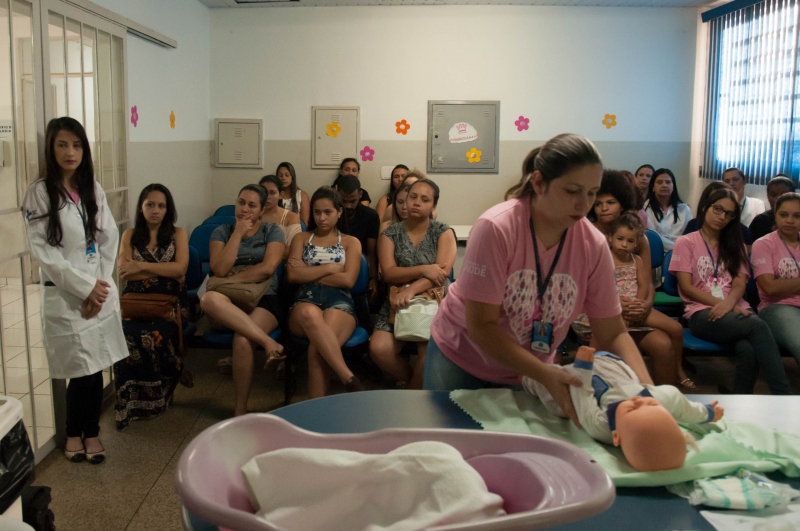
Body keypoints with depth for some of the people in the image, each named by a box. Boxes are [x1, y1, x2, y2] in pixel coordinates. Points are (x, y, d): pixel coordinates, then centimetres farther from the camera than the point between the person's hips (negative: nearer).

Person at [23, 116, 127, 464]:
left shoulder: (93, 189, 9)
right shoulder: (40, 193, -6)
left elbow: (110, 240, 6)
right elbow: (41, 251, -11)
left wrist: (100, 285, -5)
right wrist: (84, 287, -14)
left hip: (101, 290, 4)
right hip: (64, 295, -4)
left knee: (96, 367, 6)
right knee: (83, 370, -1)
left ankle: (91, 432, 24)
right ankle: (74, 434, 22)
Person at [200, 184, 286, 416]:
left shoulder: (272, 231, 9)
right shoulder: (221, 232, 12)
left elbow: (267, 268, -7)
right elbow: (220, 270, -4)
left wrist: (231, 279, -7)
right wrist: (238, 233, -4)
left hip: (263, 299, -2)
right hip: (229, 304, 2)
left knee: (242, 341, -34)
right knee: (209, 299, -36)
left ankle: (240, 412, -20)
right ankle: (268, 342, -36)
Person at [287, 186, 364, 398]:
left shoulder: (351, 242, 19)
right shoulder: (301, 239, 22)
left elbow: (348, 280, 1)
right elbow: (294, 275, 4)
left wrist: (309, 273, 3)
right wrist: (330, 268, 1)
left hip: (339, 303, 0)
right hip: (305, 301, 1)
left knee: (317, 348, -37)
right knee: (310, 314, -42)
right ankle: (349, 379, -46)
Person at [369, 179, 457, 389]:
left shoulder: (443, 232, 4)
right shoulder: (390, 234, 8)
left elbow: (443, 271, -11)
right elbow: (389, 273, -5)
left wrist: (410, 290, -25)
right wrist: (423, 270, -19)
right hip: (399, 302, 2)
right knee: (379, 349, -24)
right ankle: (419, 383, 5)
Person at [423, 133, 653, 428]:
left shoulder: (594, 245, -15)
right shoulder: (496, 228, -27)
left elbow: (613, 334, -9)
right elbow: (481, 327, -26)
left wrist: (646, 388, -26)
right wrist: (546, 375, -34)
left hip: (529, 372, 3)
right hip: (460, 360, -3)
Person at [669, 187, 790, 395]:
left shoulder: (735, 245, 24)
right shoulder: (686, 242, 11)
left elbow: (740, 284, 7)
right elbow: (686, 287, -1)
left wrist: (729, 303, -17)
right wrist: (725, 304, -12)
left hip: (735, 311, 3)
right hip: (702, 314, -3)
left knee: (749, 350, -35)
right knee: (758, 326, -34)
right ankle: (782, 393, -35)